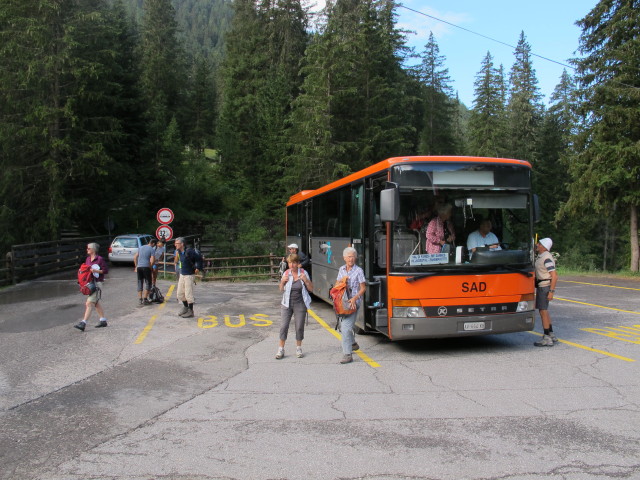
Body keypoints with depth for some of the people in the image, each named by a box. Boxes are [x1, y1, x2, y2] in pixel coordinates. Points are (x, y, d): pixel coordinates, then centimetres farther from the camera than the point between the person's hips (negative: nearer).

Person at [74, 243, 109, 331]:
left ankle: (83, 323, -16)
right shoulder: (88, 259, 11)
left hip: (97, 283, -9)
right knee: (96, 303, 15)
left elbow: (106, 270, -10)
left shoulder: (100, 259, -10)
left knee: (89, 303, -13)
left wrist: (96, 271, -19)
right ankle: (103, 320, 26)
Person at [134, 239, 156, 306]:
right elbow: (152, 260, -13)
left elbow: (135, 257, 15)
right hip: (146, 267, -5)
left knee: (140, 283, 11)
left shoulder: (140, 247, 15)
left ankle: (140, 299, 11)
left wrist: (136, 266, 20)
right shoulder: (152, 249, -3)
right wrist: (150, 267, 2)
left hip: (139, 267, 6)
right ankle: (145, 299, -1)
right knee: (148, 283, 3)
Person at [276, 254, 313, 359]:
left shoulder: (303, 273, -3)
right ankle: (281, 349, 9)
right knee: (284, 326, 0)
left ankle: (298, 348, 20)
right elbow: (281, 290, 8)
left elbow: (311, 289, 0)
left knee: (299, 327, 4)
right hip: (287, 304, 1)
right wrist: (282, 281, -12)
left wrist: (305, 280, -17)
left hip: (300, 304, -1)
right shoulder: (286, 274, 1)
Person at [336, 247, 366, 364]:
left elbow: (363, 288, -6)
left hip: (353, 302, -6)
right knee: (342, 326, 18)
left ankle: (347, 354, -12)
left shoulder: (358, 271, -5)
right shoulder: (341, 269, 11)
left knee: (346, 327, -15)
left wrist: (355, 298, -19)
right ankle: (353, 344, 43)